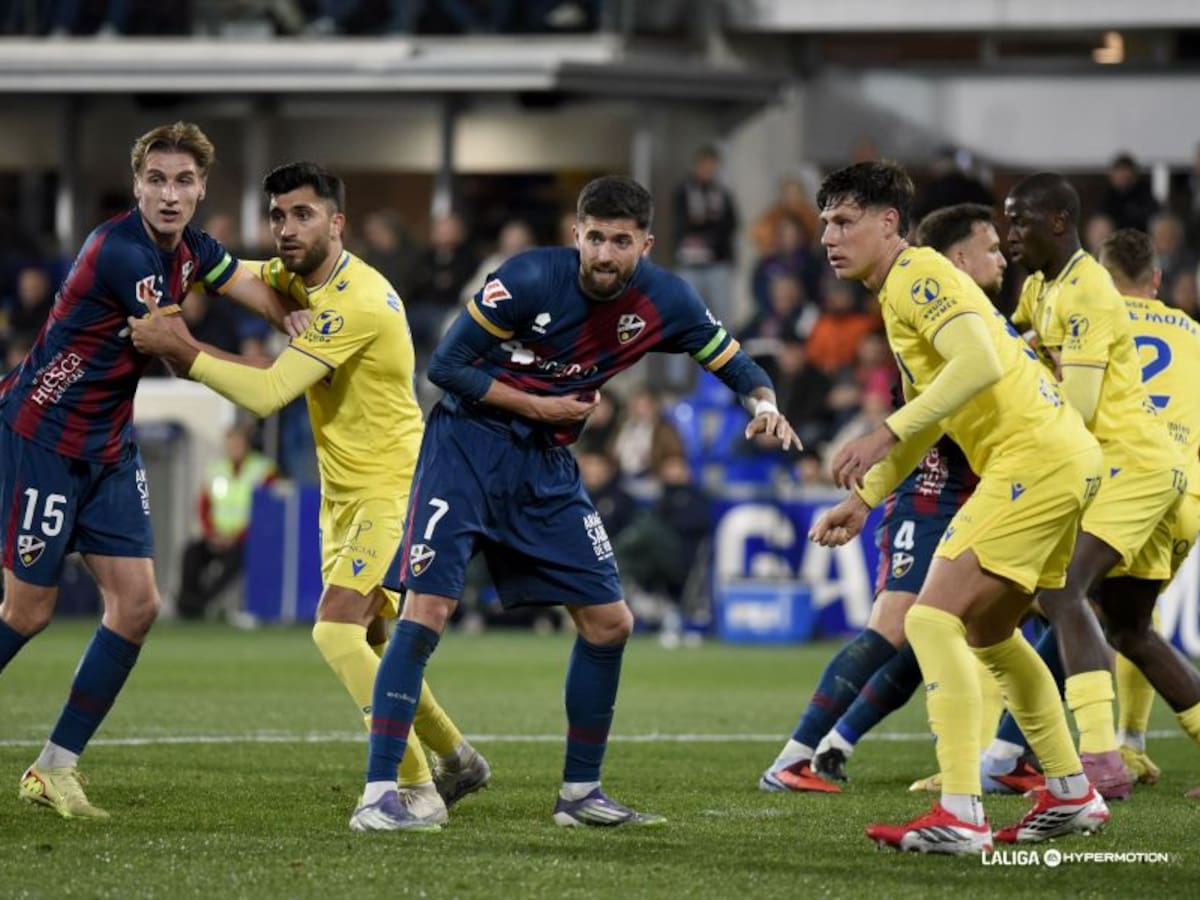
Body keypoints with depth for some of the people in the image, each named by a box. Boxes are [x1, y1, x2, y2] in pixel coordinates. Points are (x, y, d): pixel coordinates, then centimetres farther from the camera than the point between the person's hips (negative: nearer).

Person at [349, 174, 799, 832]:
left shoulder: (662, 300, -6)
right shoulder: (530, 279, -20)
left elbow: (731, 362, 5)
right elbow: (446, 365, -15)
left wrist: (763, 403, -17)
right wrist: (538, 406, -16)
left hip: (547, 466, 6)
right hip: (467, 446, -5)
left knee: (609, 622, 3)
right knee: (427, 610, -17)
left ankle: (580, 792, 17)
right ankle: (378, 792, -15)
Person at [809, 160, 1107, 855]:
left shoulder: (917, 274, -10)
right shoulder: (902, 291, 22)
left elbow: (981, 361, -26)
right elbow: (928, 414, 31)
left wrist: (885, 435, -25)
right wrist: (863, 499, 27)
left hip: (1034, 459, -11)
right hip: (1066, 459, 11)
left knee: (934, 619, -15)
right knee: (988, 631, 22)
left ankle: (960, 817, -22)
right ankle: (1072, 796, 28)